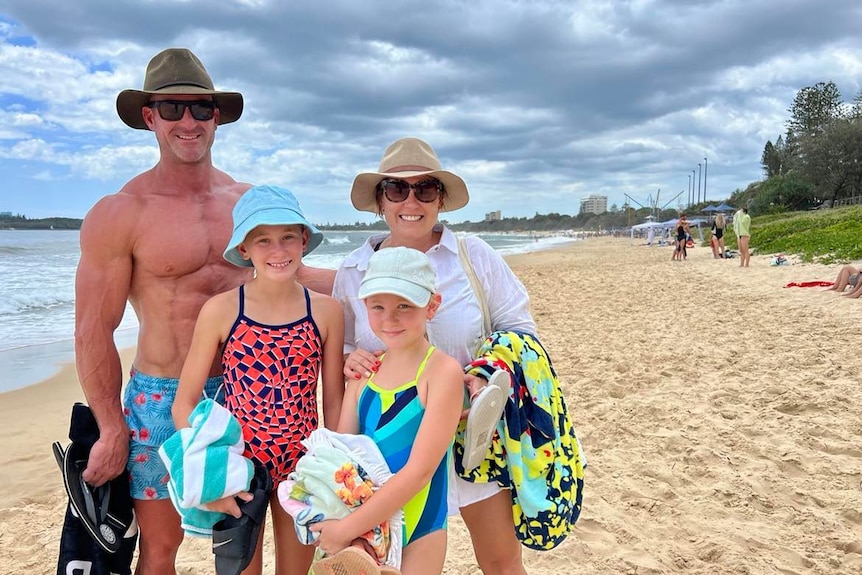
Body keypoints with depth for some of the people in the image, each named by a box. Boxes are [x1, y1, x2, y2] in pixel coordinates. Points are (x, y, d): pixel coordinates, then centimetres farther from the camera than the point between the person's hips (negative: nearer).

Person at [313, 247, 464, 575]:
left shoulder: (443, 371, -17)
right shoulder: (364, 370, 0)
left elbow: (420, 469, -21)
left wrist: (348, 526, -20)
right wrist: (334, 525, -13)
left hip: (417, 534, -4)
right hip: (365, 525, 4)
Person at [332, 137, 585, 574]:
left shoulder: (474, 256, -5)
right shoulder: (354, 272, -1)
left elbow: (519, 328, 0)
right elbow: (338, 346, 10)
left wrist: (488, 374, -18)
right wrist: (350, 360, -14)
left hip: (474, 434, -1)